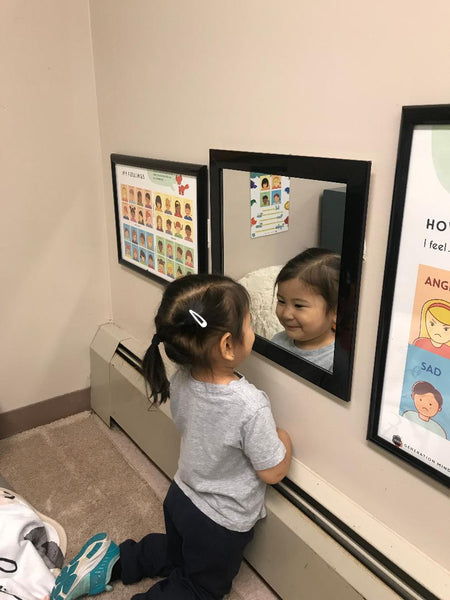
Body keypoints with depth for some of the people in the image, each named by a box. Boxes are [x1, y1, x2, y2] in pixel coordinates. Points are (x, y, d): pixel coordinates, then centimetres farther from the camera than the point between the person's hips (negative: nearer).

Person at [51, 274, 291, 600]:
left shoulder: (181, 381, -17)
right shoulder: (251, 405, -36)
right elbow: (273, 472, -22)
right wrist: (284, 438, -4)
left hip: (180, 499, 6)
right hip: (221, 523, -6)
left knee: (176, 557, 36)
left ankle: (110, 560, 23)